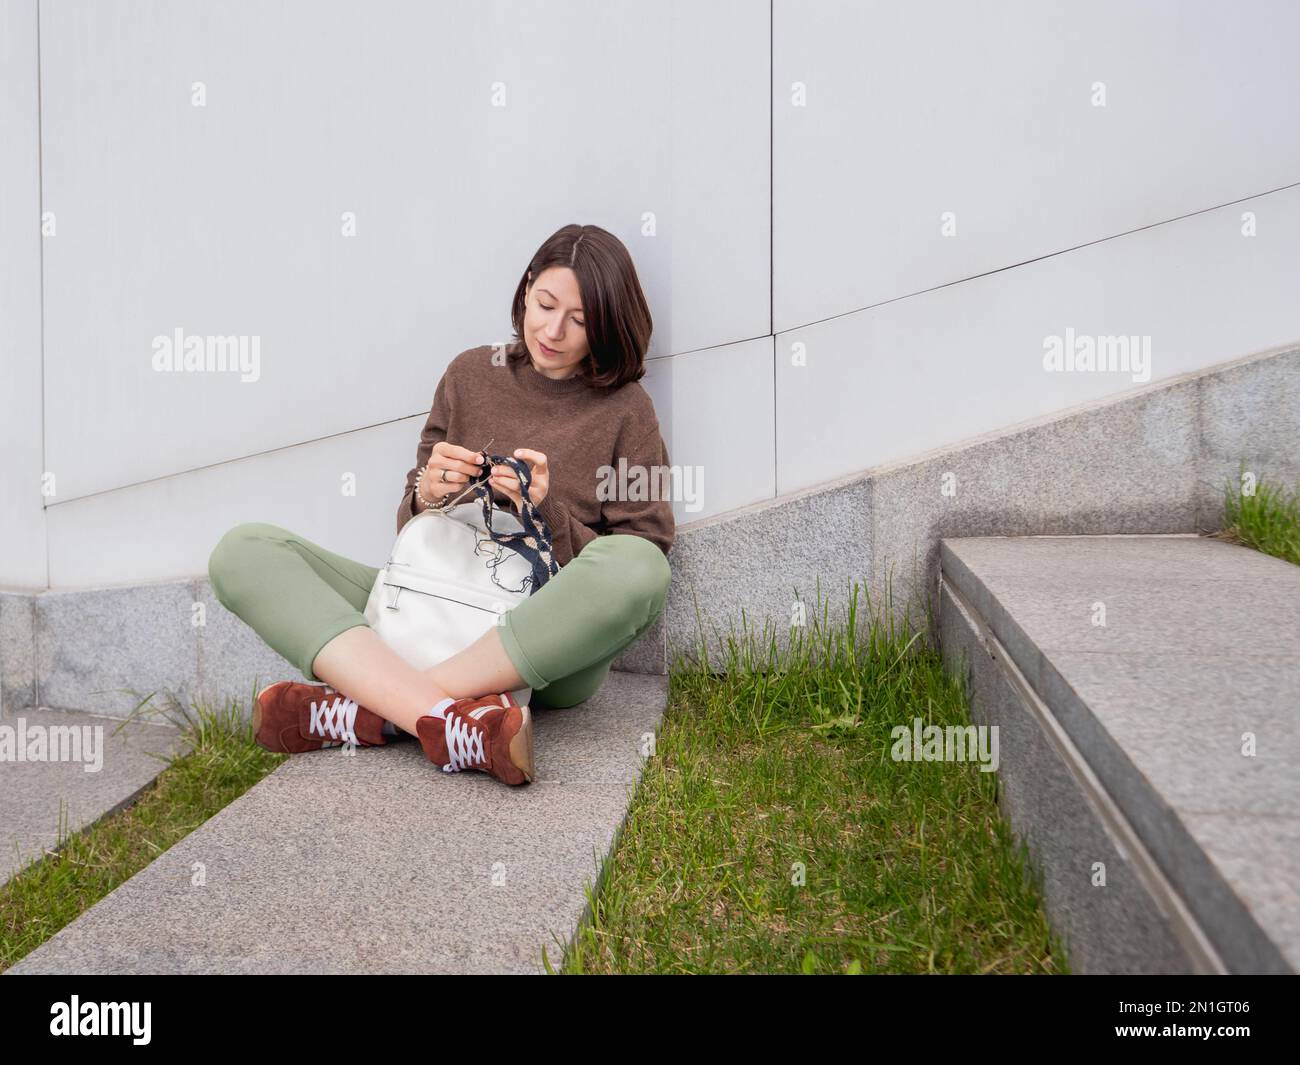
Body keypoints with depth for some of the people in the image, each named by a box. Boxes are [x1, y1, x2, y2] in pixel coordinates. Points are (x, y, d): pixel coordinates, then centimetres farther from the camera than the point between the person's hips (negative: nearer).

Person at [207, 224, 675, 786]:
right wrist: (427, 494, -10)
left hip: (547, 654, -3)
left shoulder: (625, 409, 3)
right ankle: (443, 718, -36)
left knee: (636, 566, -35)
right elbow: (412, 531, 13)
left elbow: (634, 573, -1)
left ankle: (365, 709, -31)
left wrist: (547, 514, -16)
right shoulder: (471, 373, 10)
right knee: (243, 550, -13)